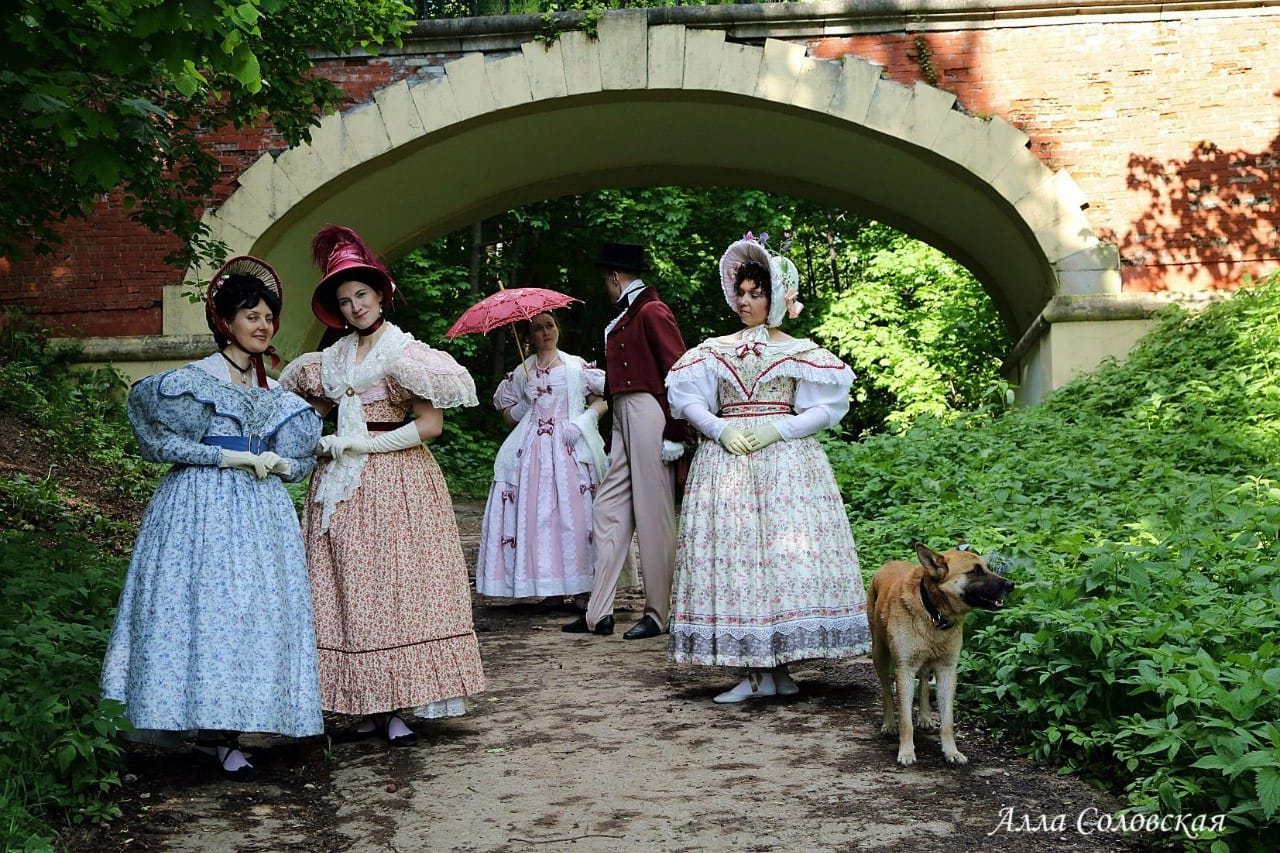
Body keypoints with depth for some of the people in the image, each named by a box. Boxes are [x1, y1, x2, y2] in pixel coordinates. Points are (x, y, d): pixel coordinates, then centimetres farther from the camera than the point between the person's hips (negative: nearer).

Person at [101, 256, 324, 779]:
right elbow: (160, 440, -10)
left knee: (258, 610, 1)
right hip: (205, 505, -6)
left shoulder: (271, 390, 16)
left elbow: (298, 454, 21)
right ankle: (209, 730, -6)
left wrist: (278, 462, -3)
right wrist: (231, 457, -13)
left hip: (262, 509, 6)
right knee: (206, 605, -10)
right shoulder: (194, 380, -3)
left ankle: (221, 732, 5)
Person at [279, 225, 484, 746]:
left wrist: (364, 443, -12)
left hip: (396, 485, -5)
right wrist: (324, 443, 1)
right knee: (349, 591, 2)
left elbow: (431, 424, -10)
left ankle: (397, 706, -3)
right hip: (342, 488, 5)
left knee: (396, 585, -6)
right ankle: (366, 704, 6)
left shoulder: (408, 352, -2)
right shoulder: (333, 358, 14)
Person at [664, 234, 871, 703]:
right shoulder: (714, 350, 15)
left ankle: (779, 668, -3)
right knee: (733, 557, -6)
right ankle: (755, 672, -2)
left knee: (787, 555, -10)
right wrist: (721, 429, -8)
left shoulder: (800, 352, 9)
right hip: (725, 463, 2)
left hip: (786, 461, -2)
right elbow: (688, 401, 9)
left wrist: (775, 428, -11)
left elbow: (824, 409, 1)